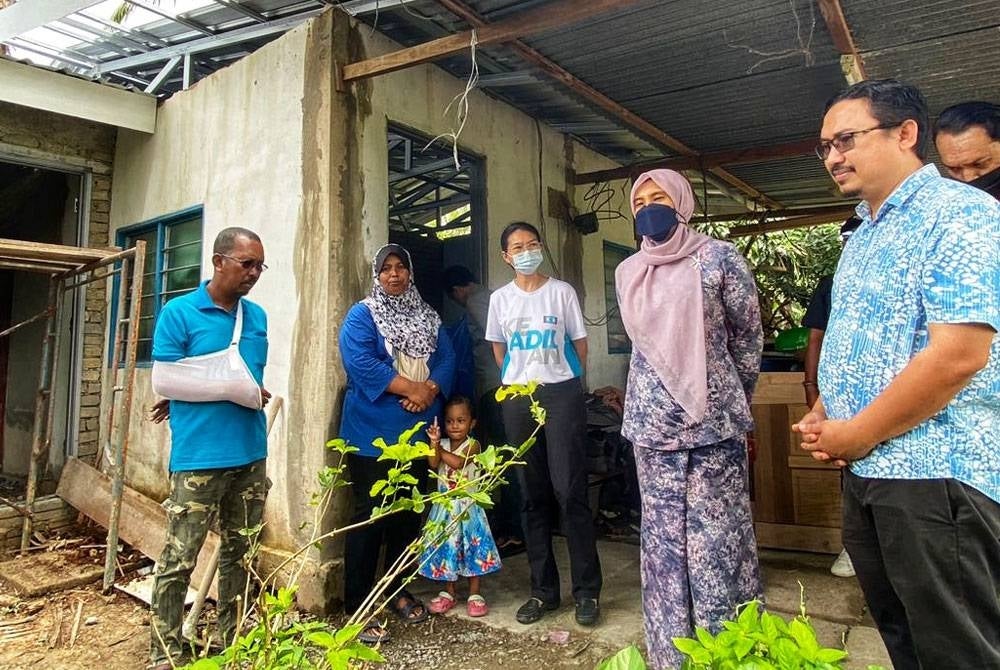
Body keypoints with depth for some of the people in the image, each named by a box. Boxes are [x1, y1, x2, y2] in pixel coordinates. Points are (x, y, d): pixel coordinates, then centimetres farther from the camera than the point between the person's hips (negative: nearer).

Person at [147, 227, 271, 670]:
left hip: (250, 453, 5)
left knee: (239, 552, 15)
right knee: (179, 559, 1)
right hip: (199, 456, -5)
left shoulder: (257, 317, 10)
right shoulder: (179, 312, -5)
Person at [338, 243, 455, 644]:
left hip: (418, 432, 6)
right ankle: (356, 608, 8)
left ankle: (398, 591, 30)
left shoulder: (428, 317, 14)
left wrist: (429, 390, -14)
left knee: (409, 514, 14)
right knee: (370, 517, -2)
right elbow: (360, 363, -17)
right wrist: (411, 388, -18)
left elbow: (447, 359, 5)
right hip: (373, 433, -5)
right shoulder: (361, 315, -2)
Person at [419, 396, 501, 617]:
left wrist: (440, 449, -14)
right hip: (445, 506, 4)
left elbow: (458, 462, -25)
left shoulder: (472, 445, -8)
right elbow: (433, 464, -13)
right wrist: (434, 443, -24)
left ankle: (475, 594, 13)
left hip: (467, 506, -3)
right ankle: (448, 593, 24)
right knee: (446, 547, 10)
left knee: (473, 547, 2)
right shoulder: (442, 443, 3)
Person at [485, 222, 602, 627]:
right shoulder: (500, 298, 8)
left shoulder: (561, 291, 0)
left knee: (570, 492, -5)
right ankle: (543, 590, 18)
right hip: (518, 398, 3)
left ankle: (587, 591, 7)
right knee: (533, 496, 7)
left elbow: (580, 342, 6)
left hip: (561, 395, -3)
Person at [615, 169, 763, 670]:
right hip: (653, 424, 4)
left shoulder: (718, 258, -3)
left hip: (713, 421, -4)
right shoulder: (628, 272, 9)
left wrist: (729, 400, 12)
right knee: (663, 539, 9)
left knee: (718, 538, 1)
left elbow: (749, 335, 4)